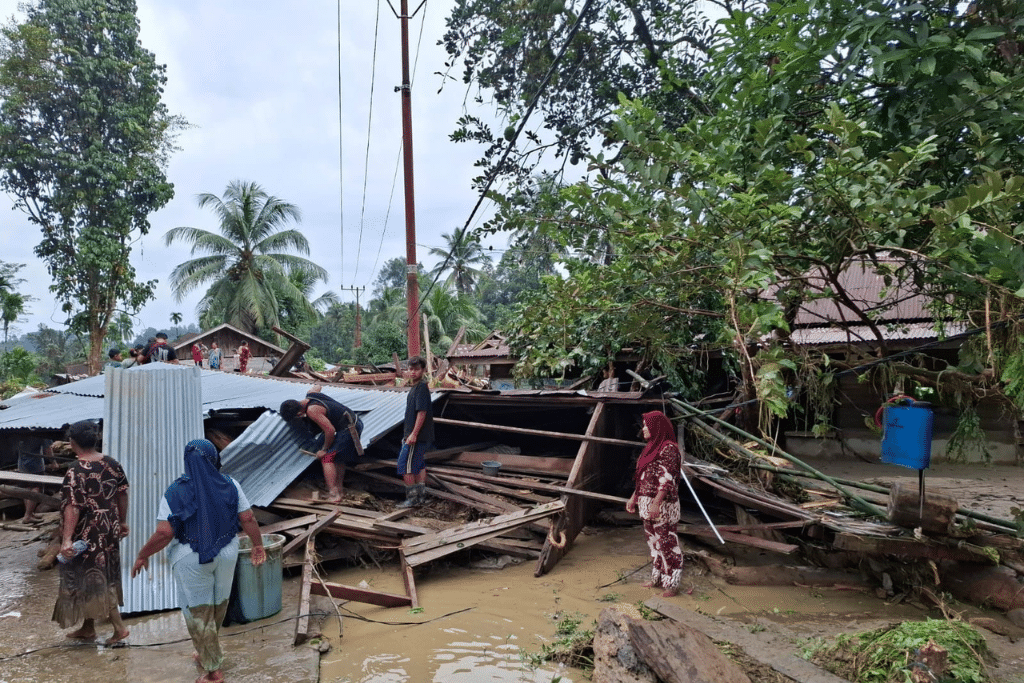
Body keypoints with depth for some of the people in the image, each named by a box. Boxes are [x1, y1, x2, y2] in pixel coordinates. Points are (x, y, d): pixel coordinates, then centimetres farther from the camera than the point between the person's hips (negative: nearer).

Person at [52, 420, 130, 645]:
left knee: (95, 581, 5)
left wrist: (66, 539, -28)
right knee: (101, 576, 18)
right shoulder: (111, 463, 1)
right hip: (109, 530, 7)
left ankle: (119, 627, 7)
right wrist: (123, 522, 18)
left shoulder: (76, 471, -18)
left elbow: (73, 507, -25)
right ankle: (87, 627, 29)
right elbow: (122, 494, 8)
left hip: (88, 534, -7)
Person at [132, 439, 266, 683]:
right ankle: (208, 653, 43)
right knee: (218, 605, 22)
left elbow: (164, 533, -17)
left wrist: (142, 555, -2)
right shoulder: (230, 485, -8)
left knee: (199, 612, 11)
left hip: (191, 560, -3)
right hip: (226, 554, 3)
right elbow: (248, 519, -7)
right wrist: (258, 544, 8)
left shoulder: (175, 491, -14)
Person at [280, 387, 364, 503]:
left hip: (348, 430, -10)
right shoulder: (310, 394, 6)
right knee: (338, 456, 22)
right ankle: (339, 487, 28)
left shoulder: (312, 411, -21)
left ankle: (333, 494, -12)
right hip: (356, 422, 10)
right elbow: (318, 386, 32)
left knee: (327, 458, -8)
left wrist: (324, 449, -7)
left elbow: (330, 430, -21)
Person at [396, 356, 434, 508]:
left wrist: (413, 434, -23)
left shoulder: (421, 388, -16)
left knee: (405, 466, -6)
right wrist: (408, 434, 23)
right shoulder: (415, 388, 14)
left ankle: (412, 498, 0)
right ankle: (421, 495, 22)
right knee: (419, 465, 14)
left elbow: (422, 412, -22)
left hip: (417, 437, -10)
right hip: (421, 437, 10)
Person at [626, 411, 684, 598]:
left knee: (667, 542, -1)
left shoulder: (668, 449, -16)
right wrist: (634, 498, 20)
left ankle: (672, 584, 8)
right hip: (648, 504, 10)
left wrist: (656, 503, -26)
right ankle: (658, 578, 29)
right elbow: (643, 477, 19)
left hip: (663, 505, -10)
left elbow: (667, 479, -22)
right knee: (654, 541, 17)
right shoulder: (652, 447, 14)